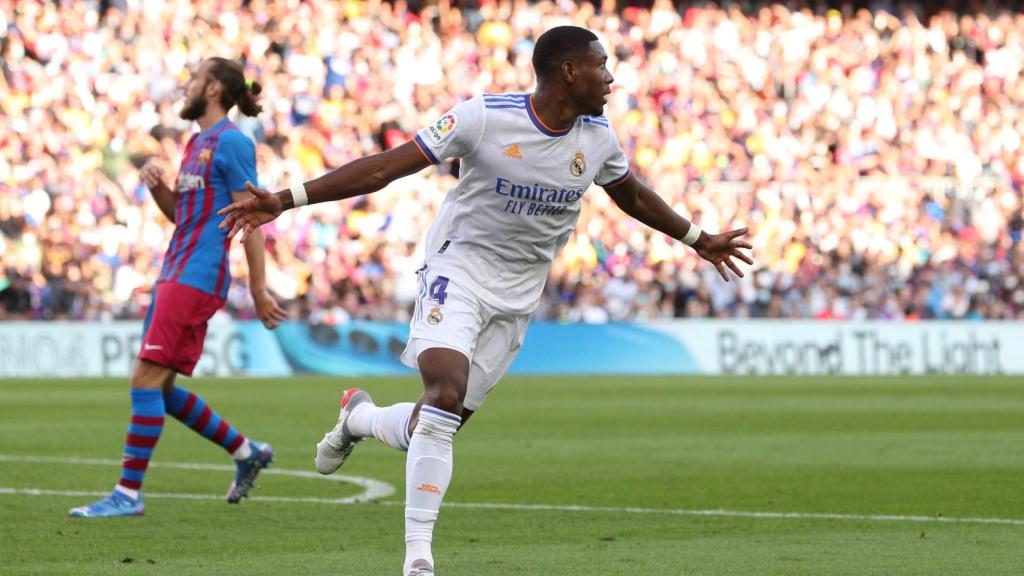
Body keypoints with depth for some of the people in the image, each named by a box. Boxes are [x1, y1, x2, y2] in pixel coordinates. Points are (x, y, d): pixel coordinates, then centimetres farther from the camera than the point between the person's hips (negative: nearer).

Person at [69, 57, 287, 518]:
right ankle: (246, 451, 22)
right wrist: (157, 186, 4)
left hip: (196, 278, -10)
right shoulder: (197, 143, 19)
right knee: (159, 388, 10)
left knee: (147, 381, -13)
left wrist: (259, 290, -14)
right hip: (175, 273, 10)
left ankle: (129, 493, -11)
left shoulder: (231, 143, -10)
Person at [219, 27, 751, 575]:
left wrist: (699, 239, 31)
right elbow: (386, 167, -18)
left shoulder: (597, 138, -1)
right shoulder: (486, 116, -17)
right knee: (445, 394, -25)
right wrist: (286, 200, -23)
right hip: (459, 268, -5)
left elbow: (633, 196, 21)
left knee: (443, 423, 2)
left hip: (517, 297, 5)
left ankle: (359, 417, 35)